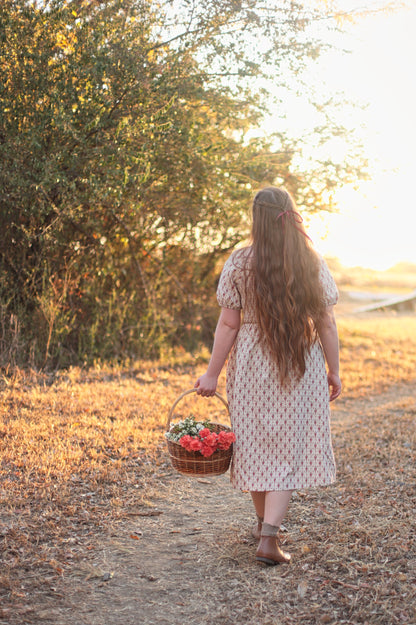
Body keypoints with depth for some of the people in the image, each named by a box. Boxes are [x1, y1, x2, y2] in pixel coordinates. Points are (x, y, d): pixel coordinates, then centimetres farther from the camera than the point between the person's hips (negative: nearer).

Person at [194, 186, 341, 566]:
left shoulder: (239, 264, -7)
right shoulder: (313, 264, -5)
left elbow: (228, 324, -8)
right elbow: (326, 323, -4)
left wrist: (212, 373, 0)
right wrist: (334, 370, 7)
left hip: (251, 364, 0)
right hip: (302, 367, 0)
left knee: (256, 443, 16)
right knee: (289, 448, 5)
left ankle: (264, 521, 33)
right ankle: (269, 536, -4)